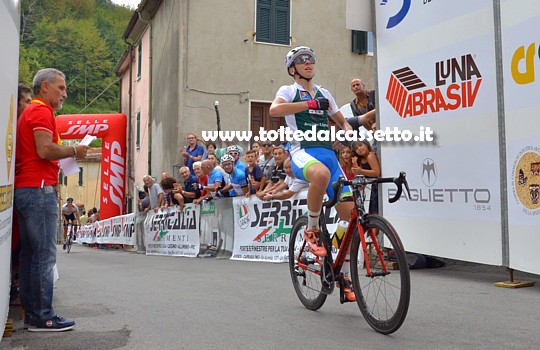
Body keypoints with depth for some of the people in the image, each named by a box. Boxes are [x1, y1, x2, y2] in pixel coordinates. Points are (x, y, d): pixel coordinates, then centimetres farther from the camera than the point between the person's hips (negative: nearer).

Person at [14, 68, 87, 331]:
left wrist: (62, 161, 15)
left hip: (25, 189, 10)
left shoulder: (29, 111, 23)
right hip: (39, 188, -10)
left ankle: (31, 313, 18)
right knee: (45, 255, -7)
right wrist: (74, 151, -5)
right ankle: (42, 317, -3)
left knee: (30, 253, 11)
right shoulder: (41, 111, -7)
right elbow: (45, 150, -19)